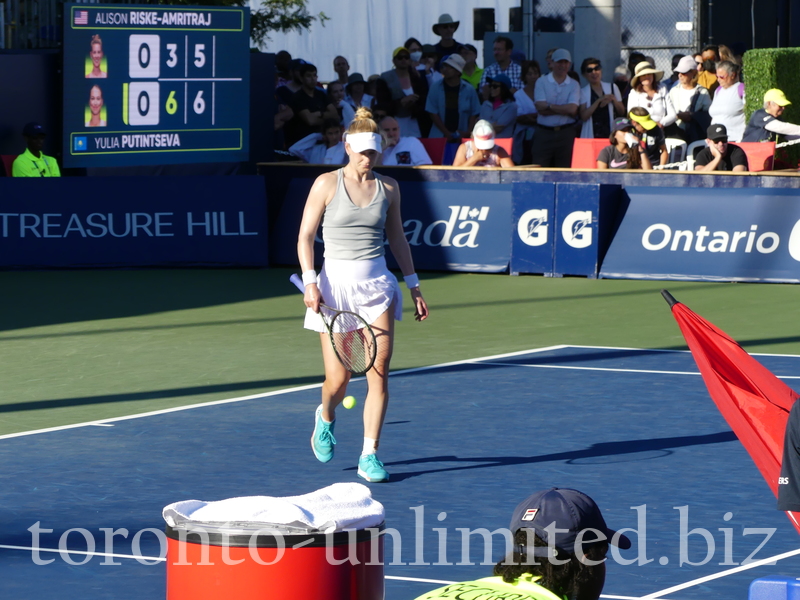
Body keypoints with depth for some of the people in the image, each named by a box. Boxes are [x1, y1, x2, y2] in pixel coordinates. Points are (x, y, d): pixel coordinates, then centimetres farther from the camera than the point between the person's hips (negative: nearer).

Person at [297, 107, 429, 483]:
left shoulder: (388, 187, 7)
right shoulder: (327, 184, -2)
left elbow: (397, 238, 16)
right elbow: (305, 236, 0)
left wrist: (414, 286, 14)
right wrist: (310, 282, -11)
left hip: (377, 283, 2)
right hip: (336, 283, -2)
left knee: (379, 372, -7)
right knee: (338, 379, -3)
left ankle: (369, 456, 1)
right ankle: (325, 417, 32)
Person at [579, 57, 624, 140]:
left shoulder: (612, 88, 12)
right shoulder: (583, 92, 3)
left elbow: (622, 112, 13)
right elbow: (583, 117, -8)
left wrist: (613, 99, -5)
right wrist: (599, 101, -14)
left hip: (610, 133, 2)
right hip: (591, 135, -2)